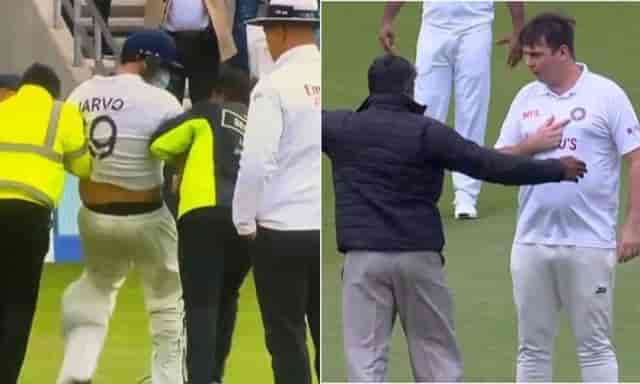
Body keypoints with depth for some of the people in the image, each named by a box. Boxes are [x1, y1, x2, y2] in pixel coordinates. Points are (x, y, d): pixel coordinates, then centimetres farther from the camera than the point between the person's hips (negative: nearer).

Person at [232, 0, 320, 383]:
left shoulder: (275, 85, -11)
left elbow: (256, 162, -16)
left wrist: (245, 222, -2)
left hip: (282, 231, -4)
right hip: (331, 229, 4)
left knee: (287, 338, 5)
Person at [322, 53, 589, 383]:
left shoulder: (340, 127, 2)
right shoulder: (427, 132, -5)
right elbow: (488, 164, -8)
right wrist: (556, 170, 1)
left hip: (364, 258, 0)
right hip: (420, 257, 0)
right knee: (438, 356, 9)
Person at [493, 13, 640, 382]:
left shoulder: (606, 95, -4)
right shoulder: (527, 98, 10)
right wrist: (532, 146, -9)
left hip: (590, 242, -5)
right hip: (532, 241, 5)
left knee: (595, 345, 1)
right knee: (533, 346, 10)